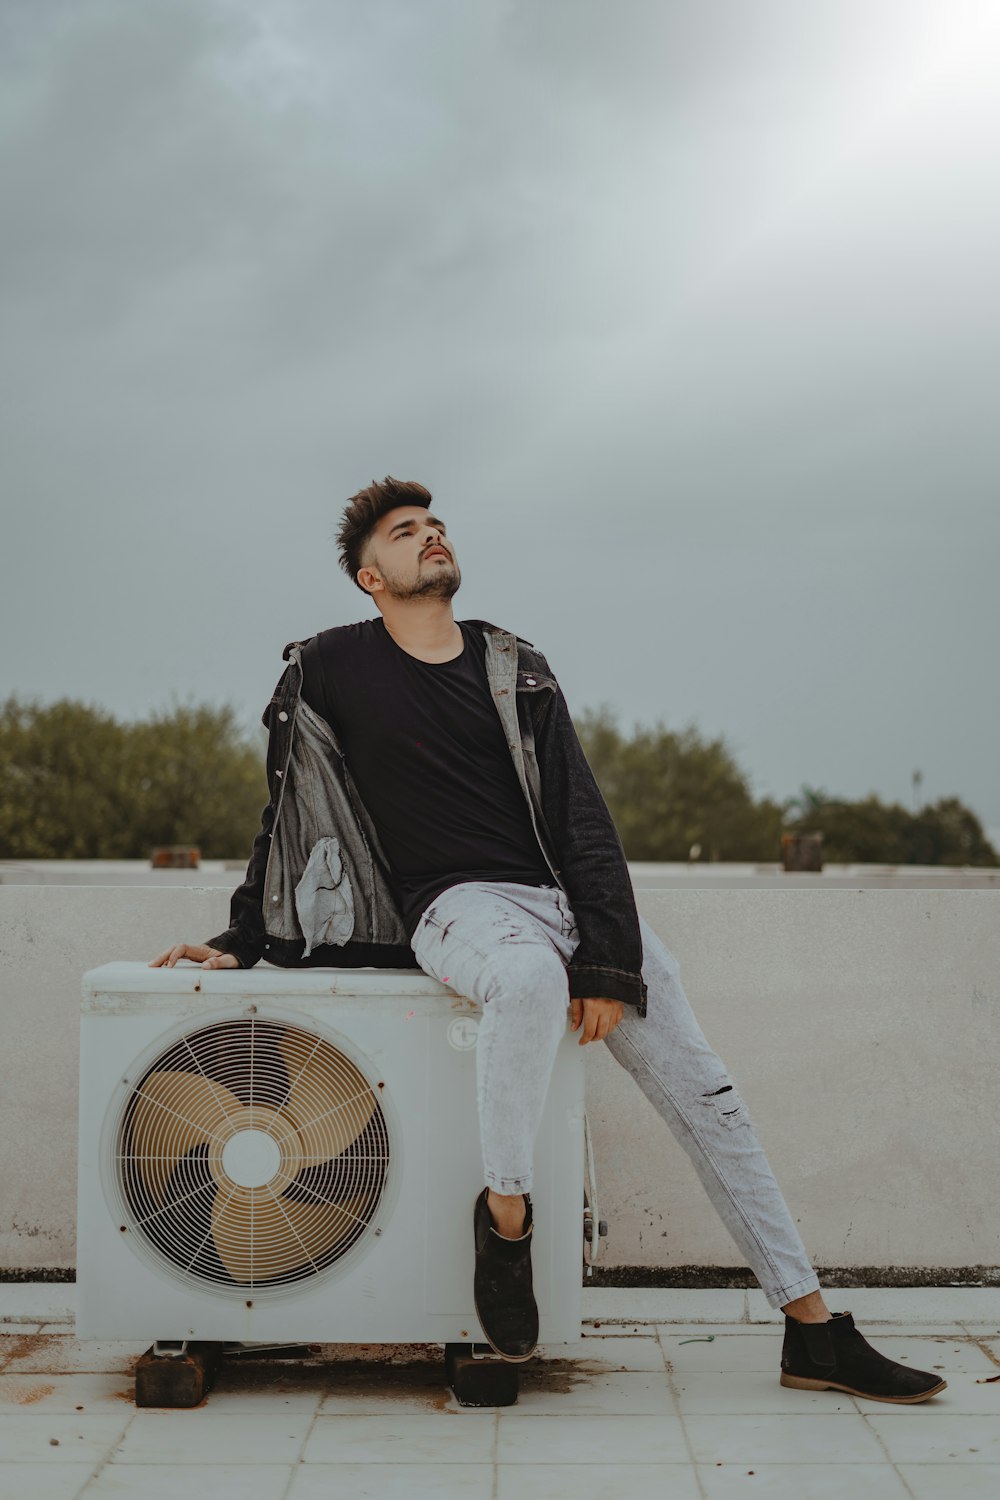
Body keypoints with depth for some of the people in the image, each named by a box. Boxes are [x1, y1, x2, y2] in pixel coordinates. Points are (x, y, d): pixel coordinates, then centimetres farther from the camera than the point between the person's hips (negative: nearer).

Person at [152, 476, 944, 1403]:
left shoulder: (516, 670, 12)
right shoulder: (328, 669, 6)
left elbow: (581, 821, 4)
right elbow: (290, 820, 15)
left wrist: (606, 963, -8)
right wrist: (242, 941, 15)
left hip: (570, 895, 4)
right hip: (457, 903, -4)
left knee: (706, 1093, -4)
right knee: (529, 977, -41)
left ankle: (814, 1332, 1)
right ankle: (504, 1213, -21)